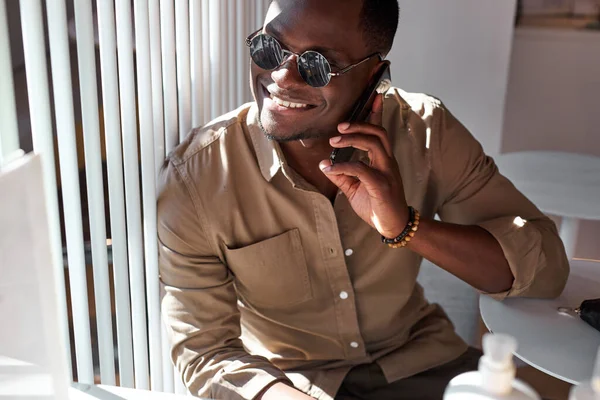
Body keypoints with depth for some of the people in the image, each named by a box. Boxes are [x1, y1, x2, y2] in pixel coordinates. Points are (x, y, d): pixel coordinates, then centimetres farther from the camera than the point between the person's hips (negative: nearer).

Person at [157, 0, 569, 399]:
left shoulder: (425, 130, -14)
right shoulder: (196, 174, -19)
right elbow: (203, 349, -14)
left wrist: (405, 225, -32)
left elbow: (547, 267, -16)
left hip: (420, 361, 2)